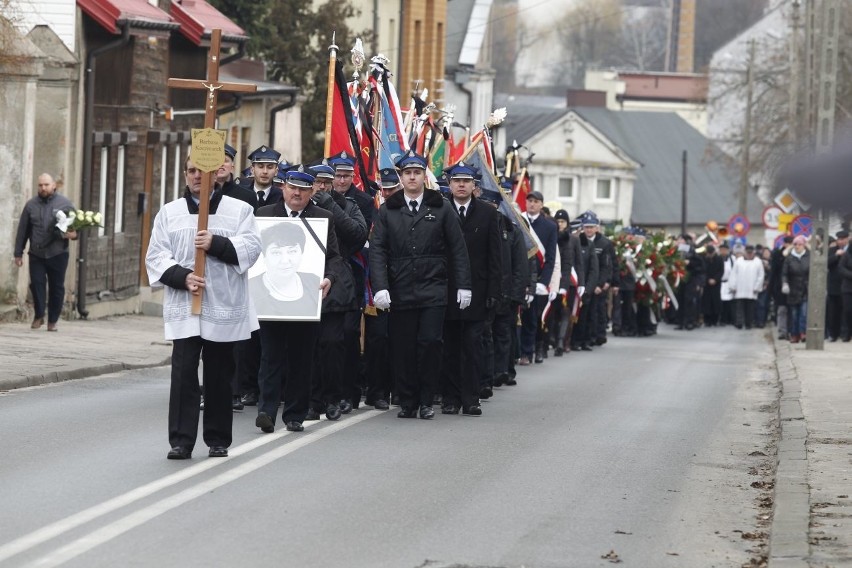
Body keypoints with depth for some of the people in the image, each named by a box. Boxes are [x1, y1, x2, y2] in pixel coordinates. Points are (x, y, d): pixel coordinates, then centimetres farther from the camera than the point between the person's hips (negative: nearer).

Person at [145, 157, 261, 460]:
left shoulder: (239, 210, 7)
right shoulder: (169, 213, 11)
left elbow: (251, 248, -5)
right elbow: (156, 256, 4)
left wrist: (216, 244, -17)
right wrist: (182, 277, -12)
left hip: (223, 308, 0)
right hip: (183, 308, 0)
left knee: (219, 377, 6)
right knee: (183, 374, -8)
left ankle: (218, 440, 16)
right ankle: (181, 440, -6)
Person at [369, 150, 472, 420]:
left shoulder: (442, 208, 7)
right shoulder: (387, 211, 7)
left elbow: (457, 249, 8)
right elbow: (377, 251, 2)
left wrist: (463, 286, 2)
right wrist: (380, 287, -10)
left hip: (432, 291, -1)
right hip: (400, 292, 1)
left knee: (430, 343, -8)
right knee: (402, 348, 0)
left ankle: (425, 401, 3)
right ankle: (407, 402, 9)